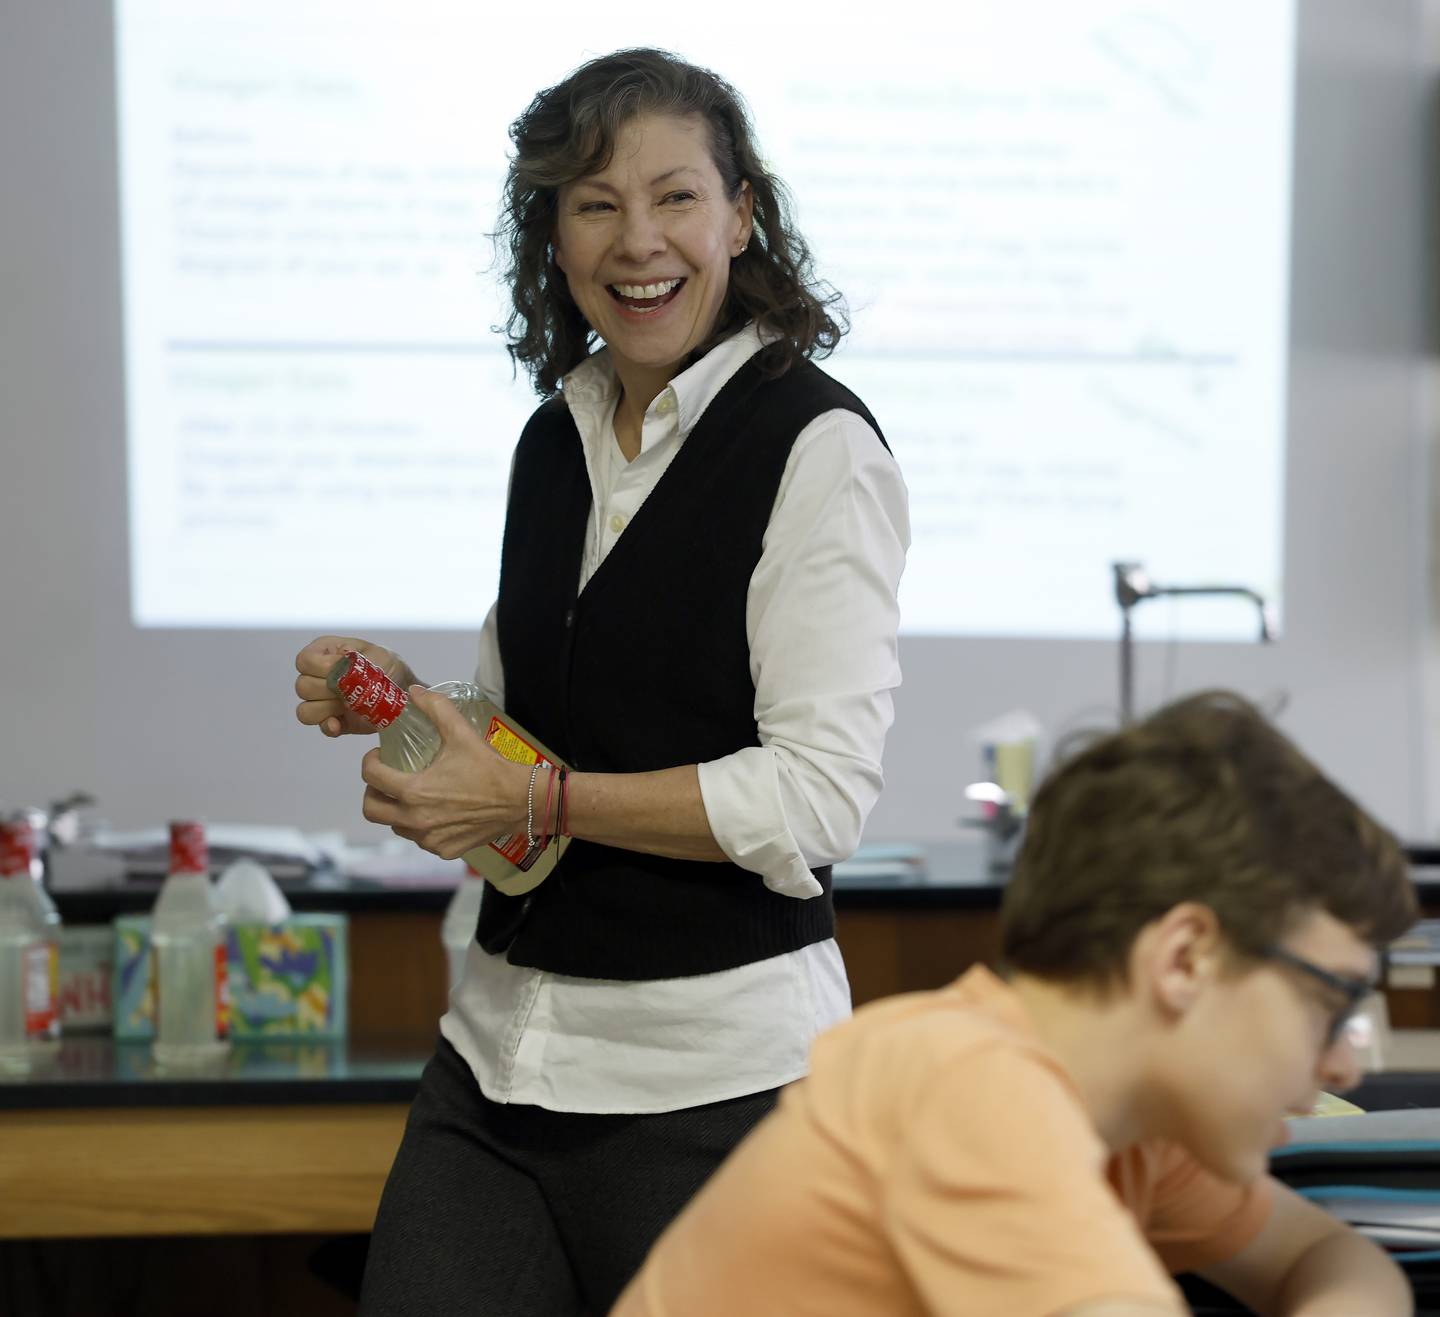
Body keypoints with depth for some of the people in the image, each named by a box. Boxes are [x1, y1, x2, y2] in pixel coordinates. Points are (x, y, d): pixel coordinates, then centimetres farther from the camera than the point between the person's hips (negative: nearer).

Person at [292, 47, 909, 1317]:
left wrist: (531, 801, -15)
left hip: (717, 1060, -6)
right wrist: (405, 699, 4)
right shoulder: (557, 438, 13)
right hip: (505, 1043, 6)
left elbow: (819, 795, -16)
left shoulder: (819, 447, -9)